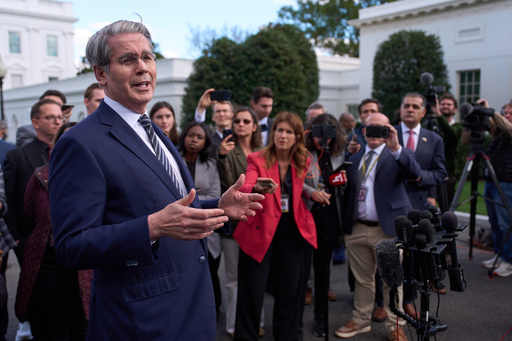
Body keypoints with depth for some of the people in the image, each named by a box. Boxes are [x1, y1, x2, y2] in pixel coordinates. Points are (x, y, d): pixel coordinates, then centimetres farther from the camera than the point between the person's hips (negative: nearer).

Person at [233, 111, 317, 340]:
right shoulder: (257, 159, -7)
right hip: (261, 229, -3)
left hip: (292, 230, 4)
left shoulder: (303, 162, 4)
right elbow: (244, 189, -25)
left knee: (290, 289, 12)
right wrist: (257, 189, -45)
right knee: (253, 291, 2)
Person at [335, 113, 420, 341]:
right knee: (362, 279, 16)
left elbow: (415, 173, -20)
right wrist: (344, 225, 11)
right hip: (356, 229, 4)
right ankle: (361, 320, 31)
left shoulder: (397, 155, 0)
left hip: (387, 229, -4)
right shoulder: (355, 158, 14)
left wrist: (396, 148, -33)